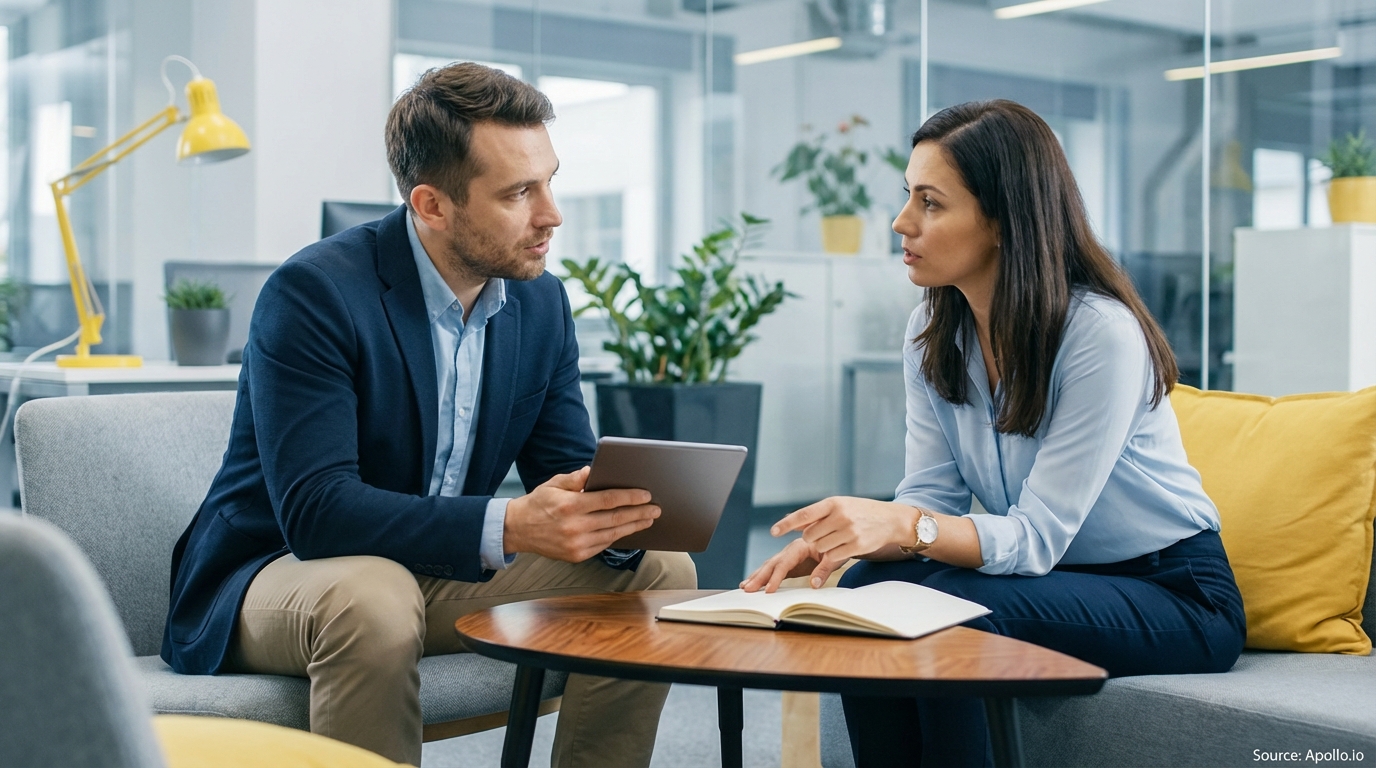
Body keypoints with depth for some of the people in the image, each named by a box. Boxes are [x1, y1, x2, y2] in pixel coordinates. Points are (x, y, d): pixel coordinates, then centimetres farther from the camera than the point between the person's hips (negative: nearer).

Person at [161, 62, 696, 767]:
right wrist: (506, 526, -41)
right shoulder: (313, 292, -22)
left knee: (659, 571, -6)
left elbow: (570, 471, 2)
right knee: (373, 599, -39)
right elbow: (313, 508, -30)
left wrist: (614, 515, -23)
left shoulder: (541, 301, -1)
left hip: (445, 573, 6)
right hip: (279, 572, -6)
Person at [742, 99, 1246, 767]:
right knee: (866, 588, -20)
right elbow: (932, 500, -3)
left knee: (954, 609, -30)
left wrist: (905, 526, -42)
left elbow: (1037, 537, -25)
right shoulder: (932, 335, -1)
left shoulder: (1101, 334, -24)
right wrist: (829, 541, -24)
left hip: (1175, 593, -6)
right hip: (1059, 578, 6)